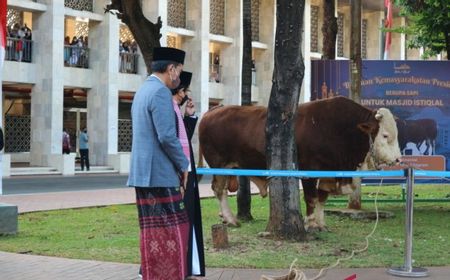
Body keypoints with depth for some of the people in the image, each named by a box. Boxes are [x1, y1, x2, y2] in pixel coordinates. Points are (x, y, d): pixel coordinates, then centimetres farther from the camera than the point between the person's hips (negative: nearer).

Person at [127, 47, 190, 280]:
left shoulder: (142, 91, 17)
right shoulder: (161, 92, -14)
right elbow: (167, 137, -20)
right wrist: (183, 165, -7)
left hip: (142, 173, 9)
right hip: (160, 174, -9)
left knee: (152, 232, 11)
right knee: (173, 231, -5)